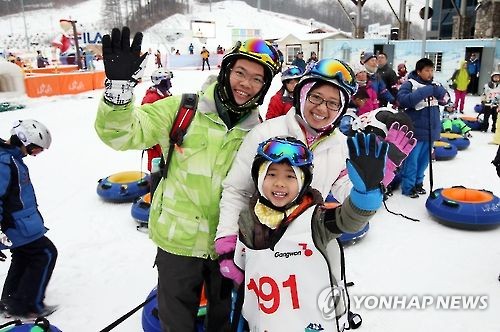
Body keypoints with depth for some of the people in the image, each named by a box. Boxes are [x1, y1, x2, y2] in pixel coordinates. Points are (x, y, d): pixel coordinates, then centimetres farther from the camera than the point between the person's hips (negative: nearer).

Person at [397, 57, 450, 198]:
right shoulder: (410, 84, -9)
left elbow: (446, 99, 6)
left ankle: (418, 183, 30)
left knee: (424, 160, 15)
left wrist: (438, 90, -14)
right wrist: (424, 91, -25)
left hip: (431, 129, 6)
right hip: (415, 130, -6)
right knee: (411, 160, -1)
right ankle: (408, 187, 11)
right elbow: (403, 100, -23)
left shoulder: (435, 84, 10)